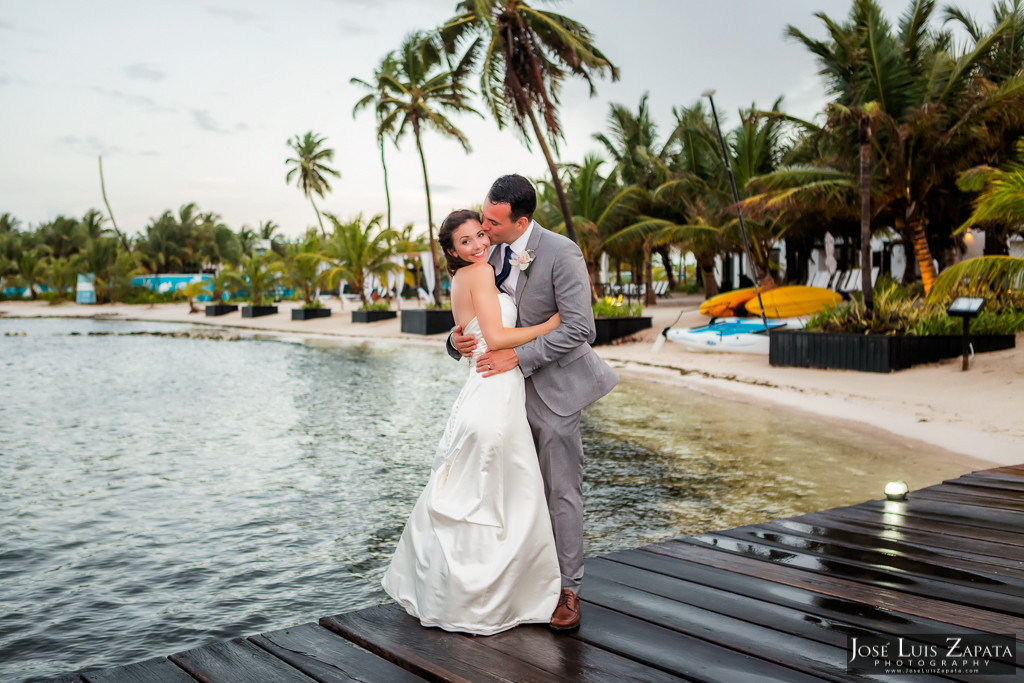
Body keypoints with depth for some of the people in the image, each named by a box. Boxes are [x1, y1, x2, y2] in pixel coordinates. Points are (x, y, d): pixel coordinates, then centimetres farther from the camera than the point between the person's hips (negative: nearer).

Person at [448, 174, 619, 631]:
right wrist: (458, 339, -12)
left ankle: (568, 589, 12)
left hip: (553, 386, -6)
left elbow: (579, 329, -22)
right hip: (509, 384, 7)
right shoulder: (488, 252, 1)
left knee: (561, 491, 0)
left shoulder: (561, 253, -19)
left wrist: (518, 357, -24)